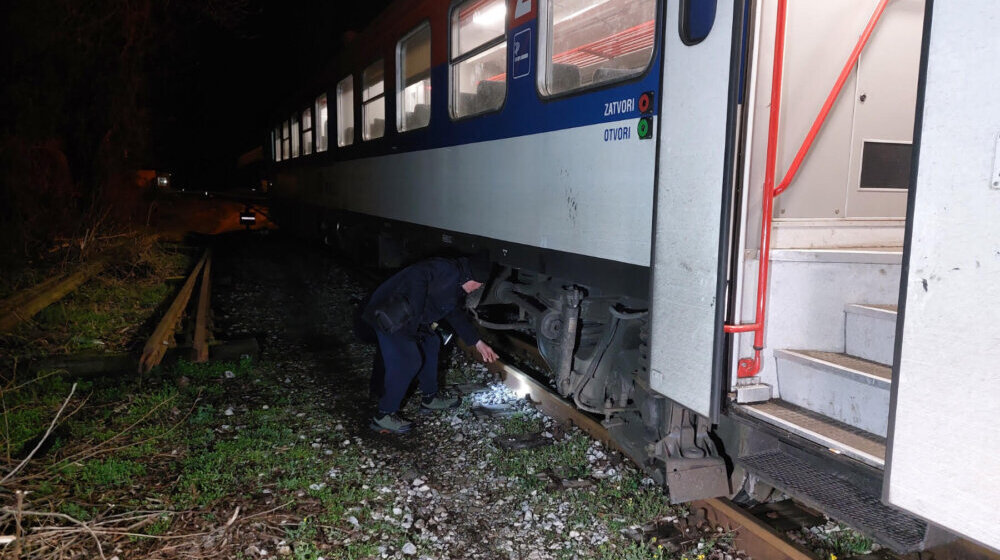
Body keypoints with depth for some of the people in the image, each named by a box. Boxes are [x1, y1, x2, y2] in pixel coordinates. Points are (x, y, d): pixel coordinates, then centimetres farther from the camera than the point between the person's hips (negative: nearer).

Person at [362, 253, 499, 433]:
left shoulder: (455, 285, 15)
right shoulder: (448, 271, -18)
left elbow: (455, 314, 25)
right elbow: (419, 275, -33)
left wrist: (478, 343, 25)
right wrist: (413, 315, -30)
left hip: (405, 316, 11)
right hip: (389, 314, -11)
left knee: (430, 343, 19)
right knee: (407, 361, -14)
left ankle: (430, 398, 33)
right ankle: (384, 416, 0)